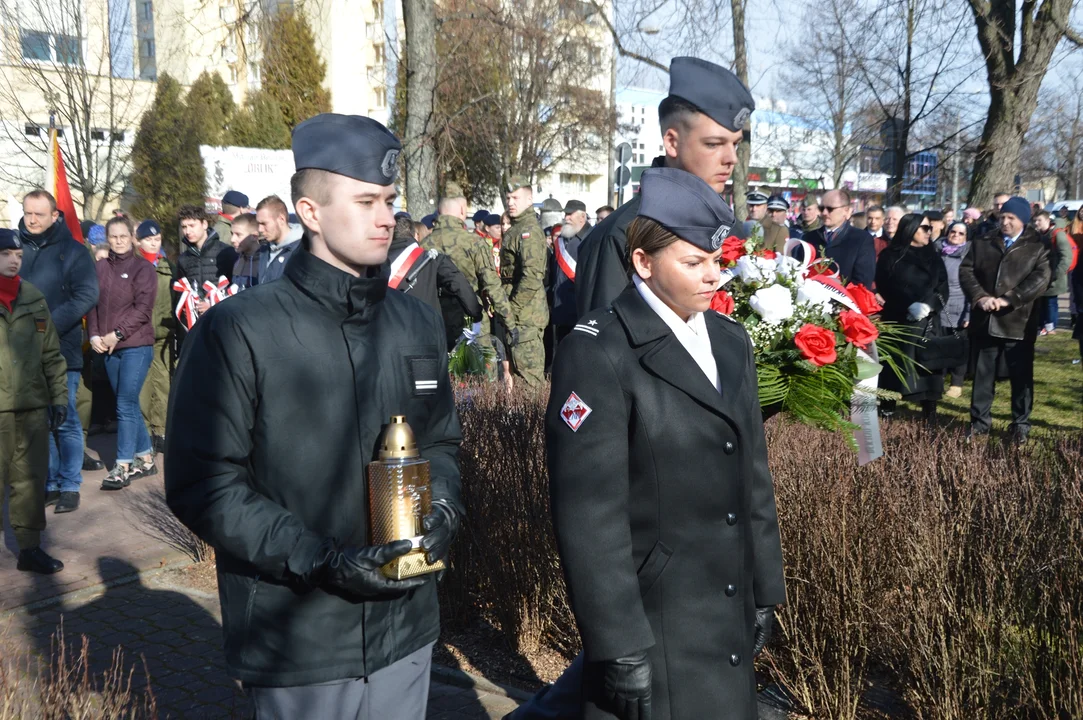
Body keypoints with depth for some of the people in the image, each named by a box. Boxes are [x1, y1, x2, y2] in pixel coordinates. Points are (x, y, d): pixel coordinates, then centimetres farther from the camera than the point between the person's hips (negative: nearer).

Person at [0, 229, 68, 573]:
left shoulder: (34, 298, 9)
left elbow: (52, 354, 13)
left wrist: (59, 397, 9)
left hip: (33, 406, 4)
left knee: (31, 479, 10)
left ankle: (30, 547, 20)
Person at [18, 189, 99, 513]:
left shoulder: (72, 250, -1)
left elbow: (87, 295, -10)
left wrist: (48, 325, -18)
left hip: (61, 351, -3)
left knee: (65, 421, 2)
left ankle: (70, 486, 12)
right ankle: (49, 484, 20)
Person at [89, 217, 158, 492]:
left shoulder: (143, 268, -2)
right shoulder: (99, 267, 11)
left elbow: (143, 308, -9)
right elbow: (92, 304, 9)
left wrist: (117, 334, -13)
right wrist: (94, 335, -5)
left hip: (136, 346, -5)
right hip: (108, 348, 5)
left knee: (126, 405, -8)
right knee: (128, 405, 11)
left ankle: (123, 466, -3)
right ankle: (145, 458, 22)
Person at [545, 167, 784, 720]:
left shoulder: (731, 342, 7)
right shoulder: (598, 352, -17)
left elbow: (752, 475, 12)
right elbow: (590, 513, -20)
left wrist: (764, 589, 13)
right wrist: (620, 646, -19)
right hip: (648, 626, -7)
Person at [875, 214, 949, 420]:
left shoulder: (933, 257, 13)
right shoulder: (890, 256, 1)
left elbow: (943, 288, 7)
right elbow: (886, 287, -5)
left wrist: (928, 306, -12)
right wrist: (910, 306, -15)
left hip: (928, 322, 3)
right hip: (898, 321, -3)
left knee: (928, 366, 1)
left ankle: (929, 414, 6)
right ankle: (886, 411, 9)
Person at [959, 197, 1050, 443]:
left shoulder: (1036, 247, 1)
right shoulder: (983, 243, 10)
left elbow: (1040, 279, -11)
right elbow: (966, 270, 2)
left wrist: (1008, 300, -20)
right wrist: (980, 297, -14)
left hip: (1018, 323, -2)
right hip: (985, 321, 2)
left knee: (1021, 376, 6)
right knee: (982, 373, 10)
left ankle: (1020, 424, 18)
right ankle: (979, 421, 21)